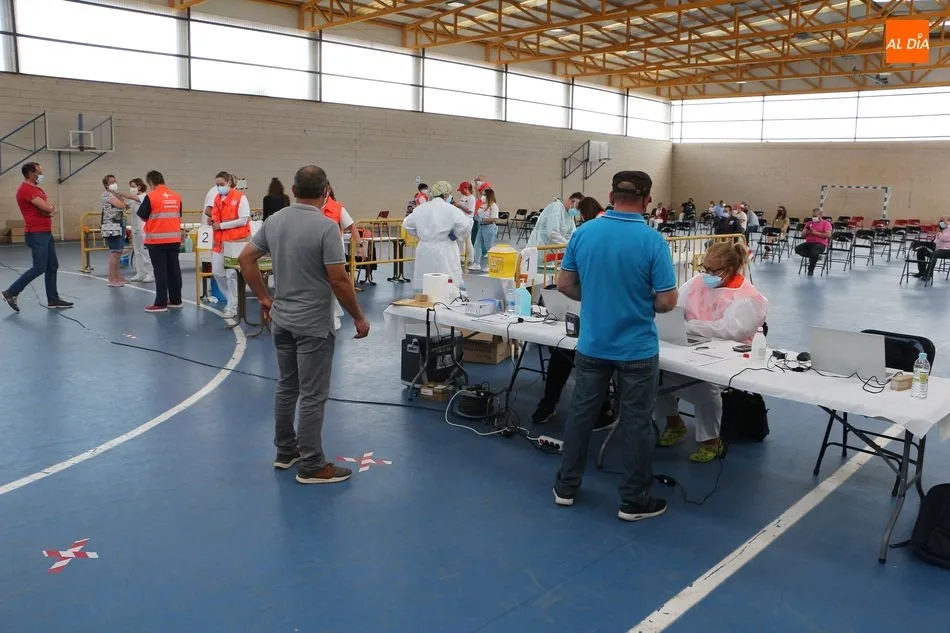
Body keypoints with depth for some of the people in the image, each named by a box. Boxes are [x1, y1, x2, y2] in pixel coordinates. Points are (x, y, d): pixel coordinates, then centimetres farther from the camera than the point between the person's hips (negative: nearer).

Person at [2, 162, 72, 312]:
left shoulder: (36, 188, 17)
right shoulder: (26, 189, -14)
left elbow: (52, 209, 12)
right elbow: (47, 207, -22)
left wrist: (49, 210, -10)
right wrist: (48, 206, 0)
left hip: (46, 233, 10)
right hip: (37, 234, -10)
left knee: (52, 267, 9)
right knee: (39, 268, -9)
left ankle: (53, 300, 13)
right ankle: (11, 293, 2)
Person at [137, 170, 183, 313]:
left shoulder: (151, 196, -10)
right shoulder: (176, 196, 5)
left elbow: (143, 216, -5)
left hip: (157, 240, -5)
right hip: (174, 239, 5)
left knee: (160, 271, -2)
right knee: (174, 270, 10)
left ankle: (161, 303, 1)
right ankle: (176, 300, 17)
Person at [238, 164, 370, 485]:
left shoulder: (274, 220, 3)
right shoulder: (326, 226, -18)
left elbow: (246, 259, 8)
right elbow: (339, 281, -20)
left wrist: (264, 298, 17)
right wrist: (358, 317, -8)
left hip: (282, 320, 7)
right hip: (314, 324, -7)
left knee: (286, 386, 18)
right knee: (313, 395, 0)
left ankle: (286, 451, 30)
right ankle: (312, 465, 8)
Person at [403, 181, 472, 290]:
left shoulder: (420, 209, 7)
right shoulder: (451, 209, -8)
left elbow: (407, 224, 14)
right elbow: (465, 225, -16)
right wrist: (457, 236, 2)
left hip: (425, 251, 4)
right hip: (444, 251, -4)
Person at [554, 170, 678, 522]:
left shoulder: (584, 233, -5)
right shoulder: (652, 240, -16)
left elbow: (565, 285, 2)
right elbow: (667, 302, -14)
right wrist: (644, 304, 7)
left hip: (592, 344, 4)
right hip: (637, 348, -3)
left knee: (581, 413, 15)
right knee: (636, 423, 8)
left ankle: (566, 487, 27)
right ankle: (634, 501, 19)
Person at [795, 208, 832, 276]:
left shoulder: (826, 223, 4)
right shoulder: (809, 223, 20)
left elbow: (828, 235, -10)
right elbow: (803, 235, 17)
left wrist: (816, 233, -15)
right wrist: (806, 232, -7)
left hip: (820, 244, -5)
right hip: (808, 243, 5)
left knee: (814, 253, -36)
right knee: (797, 249, -23)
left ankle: (811, 270, -16)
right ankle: (816, 257, -14)